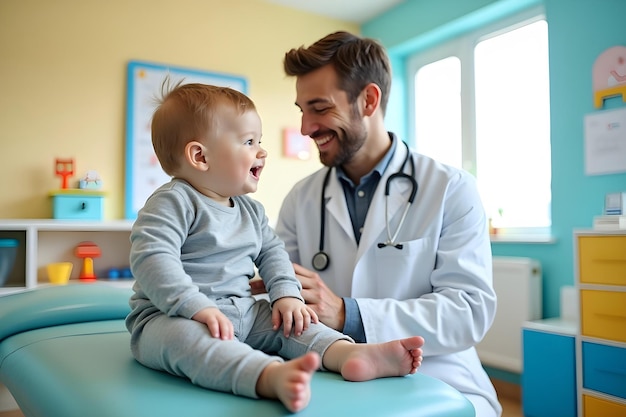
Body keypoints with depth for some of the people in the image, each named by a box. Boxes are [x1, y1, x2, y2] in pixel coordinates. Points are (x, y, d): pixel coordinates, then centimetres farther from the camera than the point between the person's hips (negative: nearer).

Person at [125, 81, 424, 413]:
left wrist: (286, 294, -1)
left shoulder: (250, 210, 13)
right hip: (170, 318, -8)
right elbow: (152, 259, -22)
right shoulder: (173, 202, -12)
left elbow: (271, 252, 16)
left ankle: (350, 353, -28)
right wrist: (198, 307, -30)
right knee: (186, 335, -37)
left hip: (241, 313, 8)